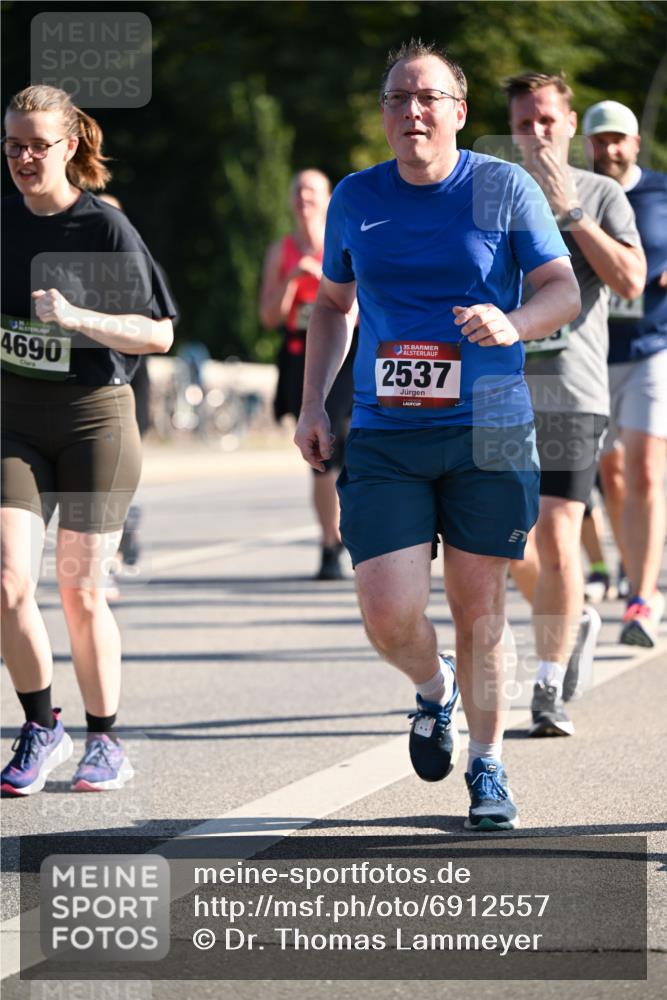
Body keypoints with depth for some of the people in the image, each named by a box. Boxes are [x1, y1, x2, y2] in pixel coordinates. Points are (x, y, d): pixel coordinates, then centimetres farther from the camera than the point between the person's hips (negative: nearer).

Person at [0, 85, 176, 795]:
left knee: (81, 593, 0)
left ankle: (104, 742, 17)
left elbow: (158, 334, -9)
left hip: (94, 417, -3)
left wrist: (76, 317, -21)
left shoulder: (106, 227, -9)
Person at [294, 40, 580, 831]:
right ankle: (435, 689, 25)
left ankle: (487, 767, 22)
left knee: (478, 604, 4)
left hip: (488, 436, -2)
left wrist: (513, 324, -26)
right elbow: (332, 304, 21)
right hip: (383, 439, 2)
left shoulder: (503, 188, -1)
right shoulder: (356, 199, 8)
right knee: (389, 616, -9)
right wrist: (313, 405, 12)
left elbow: (565, 290, -4)